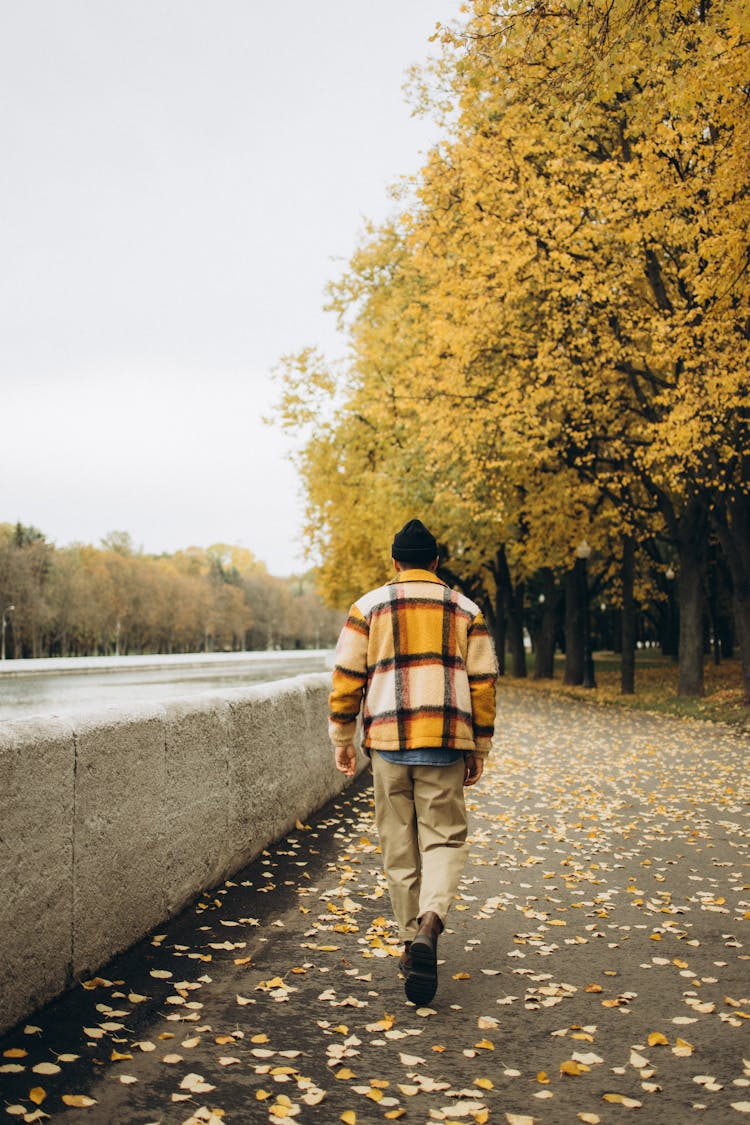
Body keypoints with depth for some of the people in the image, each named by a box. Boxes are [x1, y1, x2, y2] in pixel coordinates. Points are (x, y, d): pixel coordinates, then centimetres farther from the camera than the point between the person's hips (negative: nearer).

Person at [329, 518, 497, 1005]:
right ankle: (430, 922, -21)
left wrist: (342, 737, 11)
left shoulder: (369, 606, 6)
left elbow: (347, 675, 2)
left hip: (388, 740, 0)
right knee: (444, 838, 4)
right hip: (446, 741, 0)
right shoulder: (465, 609, 9)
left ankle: (413, 943, 16)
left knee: (400, 846, 10)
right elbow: (482, 681, 7)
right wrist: (480, 749, 13)